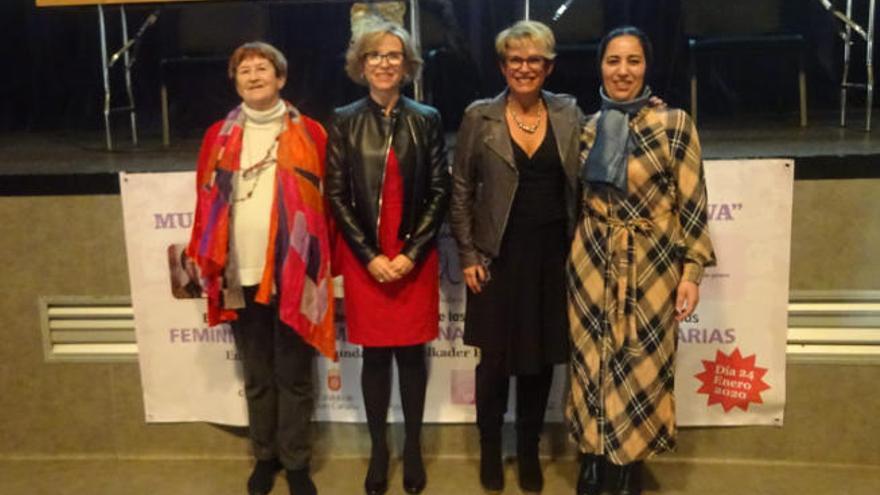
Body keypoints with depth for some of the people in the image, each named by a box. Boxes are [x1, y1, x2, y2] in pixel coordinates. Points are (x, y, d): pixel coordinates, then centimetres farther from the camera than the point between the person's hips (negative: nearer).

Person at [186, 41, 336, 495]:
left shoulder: (309, 134, 0)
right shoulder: (220, 137, 7)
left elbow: (327, 204, 0)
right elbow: (207, 204, 8)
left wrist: (325, 268, -3)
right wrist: (205, 263, 3)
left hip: (293, 275, -2)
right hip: (240, 277, 2)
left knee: (294, 376, 8)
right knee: (256, 376, 15)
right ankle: (264, 456, 32)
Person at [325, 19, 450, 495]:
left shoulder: (426, 120, 3)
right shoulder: (344, 121, 3)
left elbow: (439, 192, 0)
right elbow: (336, 195, 0)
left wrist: (411, 253, -9)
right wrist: (369, 255, -8)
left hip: (415, 256, 0)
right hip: (363, 257, 0)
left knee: (411, 353, 6)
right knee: (374, 354, 6)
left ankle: (413, 447, 22)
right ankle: (378, 449, 21)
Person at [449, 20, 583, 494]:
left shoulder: (569, 113, 3)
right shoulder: (479, 116, -2)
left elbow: (581, 184, 7)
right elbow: (461, 190, -1)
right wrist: (468, 256, -4)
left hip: (554, 253, 2)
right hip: (499, 254, -1)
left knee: (542, 356, 10)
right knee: (495, 356, 7)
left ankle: (529, 450, 29)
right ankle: (490, 449, 28)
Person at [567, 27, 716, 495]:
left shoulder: (674, 123, -7)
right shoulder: (588, 128, 4)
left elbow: (691, 201, -7)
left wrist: (691, 270, -9)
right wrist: (575, 255, 13)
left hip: (652, 262, -3)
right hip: (593, 261, 3)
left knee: (642, 365, 6)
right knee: (593, 360, 9)